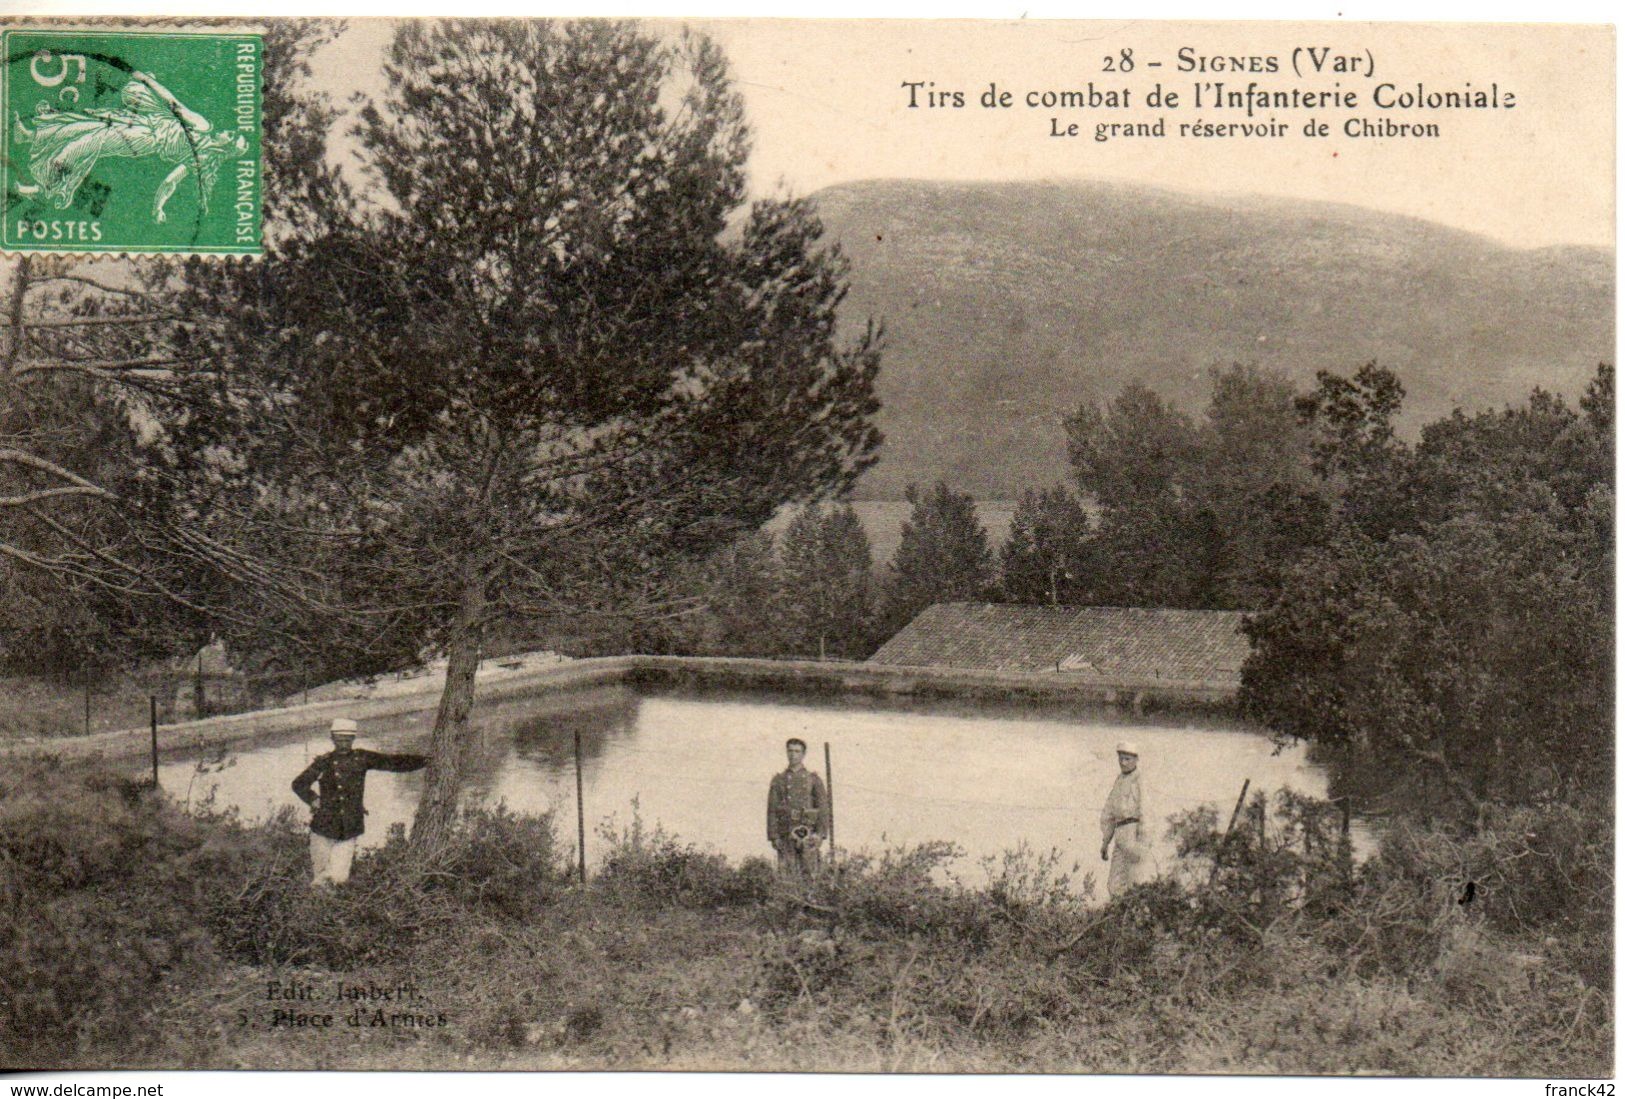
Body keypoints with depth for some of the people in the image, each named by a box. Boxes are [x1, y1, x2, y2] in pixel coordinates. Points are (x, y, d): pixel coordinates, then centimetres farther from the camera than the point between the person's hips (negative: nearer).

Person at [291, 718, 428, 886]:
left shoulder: (361, 759, 3)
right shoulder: (324, 762, 2)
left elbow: (392, 762, 2)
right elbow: (299, 784, 11)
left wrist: (426, 760, -3)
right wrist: (314, 801, -3)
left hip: (349, 832, 0)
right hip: (323, 828, 0)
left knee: (339, 877, -8)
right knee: (319, 875, 9)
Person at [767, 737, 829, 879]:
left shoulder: (814, 780, 9)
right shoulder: (778, 781, 12)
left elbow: (823, 808, 3)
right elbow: (772, 810, 8)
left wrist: (821, 834, -8)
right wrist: (773, 836, -1)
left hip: (808, 834, -1)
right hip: (786, 834, 1)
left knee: (809, 874, -7)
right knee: (788, 874, -3)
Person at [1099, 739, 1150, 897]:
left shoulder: (1140, 782, -5)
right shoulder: (1119, 782, 19)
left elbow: (1145, 812, -13)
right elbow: (1109, 814, 22)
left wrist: (1140, 843, -20)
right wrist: (1105, 842, 19)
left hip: (1135, 832, -8)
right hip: (1120, 835, 8)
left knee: (1136, 882, -7)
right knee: (1115, 884, 6)